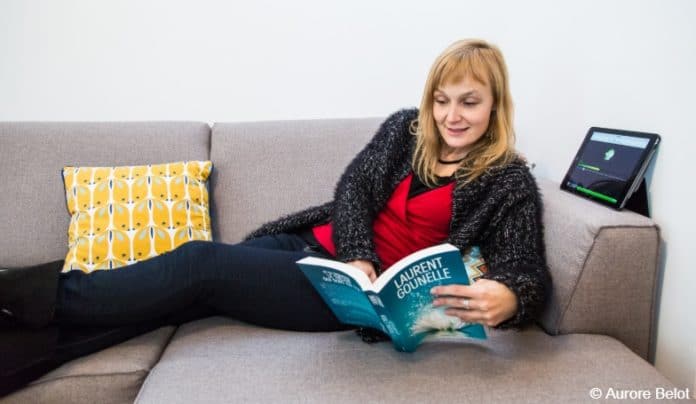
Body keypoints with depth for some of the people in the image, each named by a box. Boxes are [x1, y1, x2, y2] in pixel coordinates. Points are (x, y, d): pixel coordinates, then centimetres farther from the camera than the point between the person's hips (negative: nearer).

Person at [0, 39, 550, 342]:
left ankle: (47, 297, -8)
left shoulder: (509, 182, -2)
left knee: (201, 263, -18)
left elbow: (528, 271, -11)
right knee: (204, 262, -10)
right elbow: (353, 188, 2)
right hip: (317, 244, 5)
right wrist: (358, 257, -18)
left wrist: (507, 299, -38)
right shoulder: (405, 128, 9)